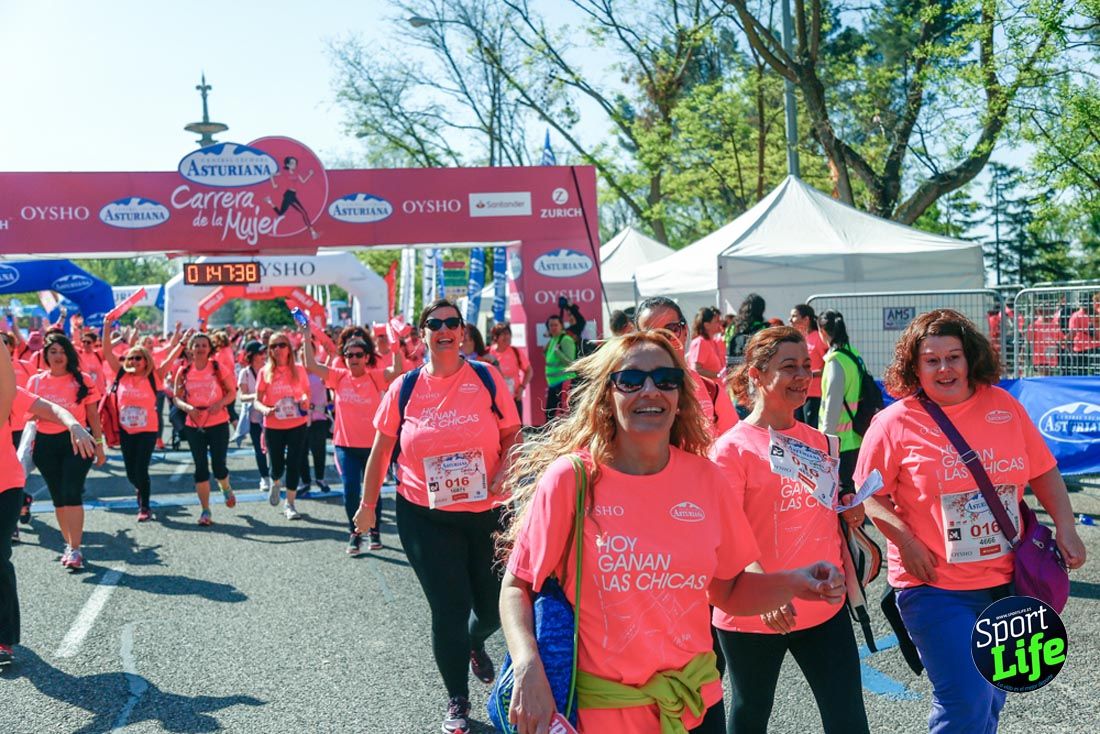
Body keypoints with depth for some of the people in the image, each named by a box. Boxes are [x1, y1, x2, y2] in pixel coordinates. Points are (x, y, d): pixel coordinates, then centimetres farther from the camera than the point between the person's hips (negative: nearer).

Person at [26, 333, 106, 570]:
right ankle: (70, 545, 20)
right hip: (46, 444, 3)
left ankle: (75, 550, -14)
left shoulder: (82, 380, 0)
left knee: (71, 493, -14)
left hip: (76, 441, -3)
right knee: (58, 497, 9)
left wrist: (99, 444, 3)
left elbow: (93, 415, 4)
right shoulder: (35, 381, 5)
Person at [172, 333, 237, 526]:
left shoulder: (218, 368, -2)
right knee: (200, 467, 2)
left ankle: (226, 488, 35)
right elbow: (176, 397, 3)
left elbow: (232, 392, 1)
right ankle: (205, 511, 10)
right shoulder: (183, 371, 2)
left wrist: (220, 403, -19)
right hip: (194, 425, 1)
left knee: (219, 465, -1)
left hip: (218, 424, -1)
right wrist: (187, 407, -18)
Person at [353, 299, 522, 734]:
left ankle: (476, 642, 49)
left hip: (487, 512, 1)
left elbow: (512, 434, 3)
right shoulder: (404, 388, -1)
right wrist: (368, 504, 11)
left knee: (494, 606, 10)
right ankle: (457, 699, 23)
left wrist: (504, 471, -15)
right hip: (426, 517, -1)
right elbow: (381, 449, 8)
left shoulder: (486, 378, -2)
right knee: (449, 609, 0)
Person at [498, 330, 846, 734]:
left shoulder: (704, 477, -3)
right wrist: (528, 666, -24)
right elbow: (517, 585, -8)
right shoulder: (570, 478, -14)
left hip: (698, 702, 4)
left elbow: (728, 590, 7)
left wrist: (792, 583, -11)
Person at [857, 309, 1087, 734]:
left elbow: (1044, 472, 10)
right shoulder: (894, 424, -10)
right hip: (935, 587, -4)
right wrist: (905, 541, -16)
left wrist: (1065, 528, 0)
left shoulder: (1004, 407, 1)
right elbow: (869, 495, -4)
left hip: (1006, 582, 5)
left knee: (991, 696, 19)